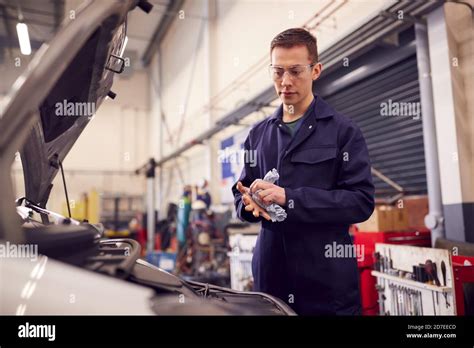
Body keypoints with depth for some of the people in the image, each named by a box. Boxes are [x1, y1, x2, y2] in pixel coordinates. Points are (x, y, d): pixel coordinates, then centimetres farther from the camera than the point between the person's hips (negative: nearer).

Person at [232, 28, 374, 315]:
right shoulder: (259, 134, 10)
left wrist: (289, 198, -20)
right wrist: (251, 203, -11)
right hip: (270, 274, 4)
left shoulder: (343, 130, -4)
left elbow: (362, 201, -11)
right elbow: (241, 194, 14)